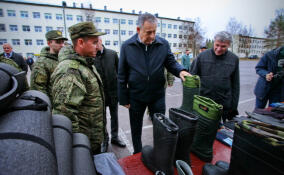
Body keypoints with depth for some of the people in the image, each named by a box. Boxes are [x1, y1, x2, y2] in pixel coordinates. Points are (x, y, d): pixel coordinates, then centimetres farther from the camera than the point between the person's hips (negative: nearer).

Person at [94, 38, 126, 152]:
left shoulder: (112, 54, -3)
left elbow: (119, 71, 2)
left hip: (113, 92, 2)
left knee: (114, 117, 16)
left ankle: (115, 137, 37)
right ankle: (104, 140, 34)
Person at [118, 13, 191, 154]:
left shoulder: (163, 44, -4)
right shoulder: (127, 46, -7)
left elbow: (171, 62, 3)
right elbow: (122, 76, -5)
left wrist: (180, 71, -21)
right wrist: (123, 99, -4)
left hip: (158, 95, 1)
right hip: (135, 97, 0)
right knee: (136, 130, 19)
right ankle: (137, 155, 44)